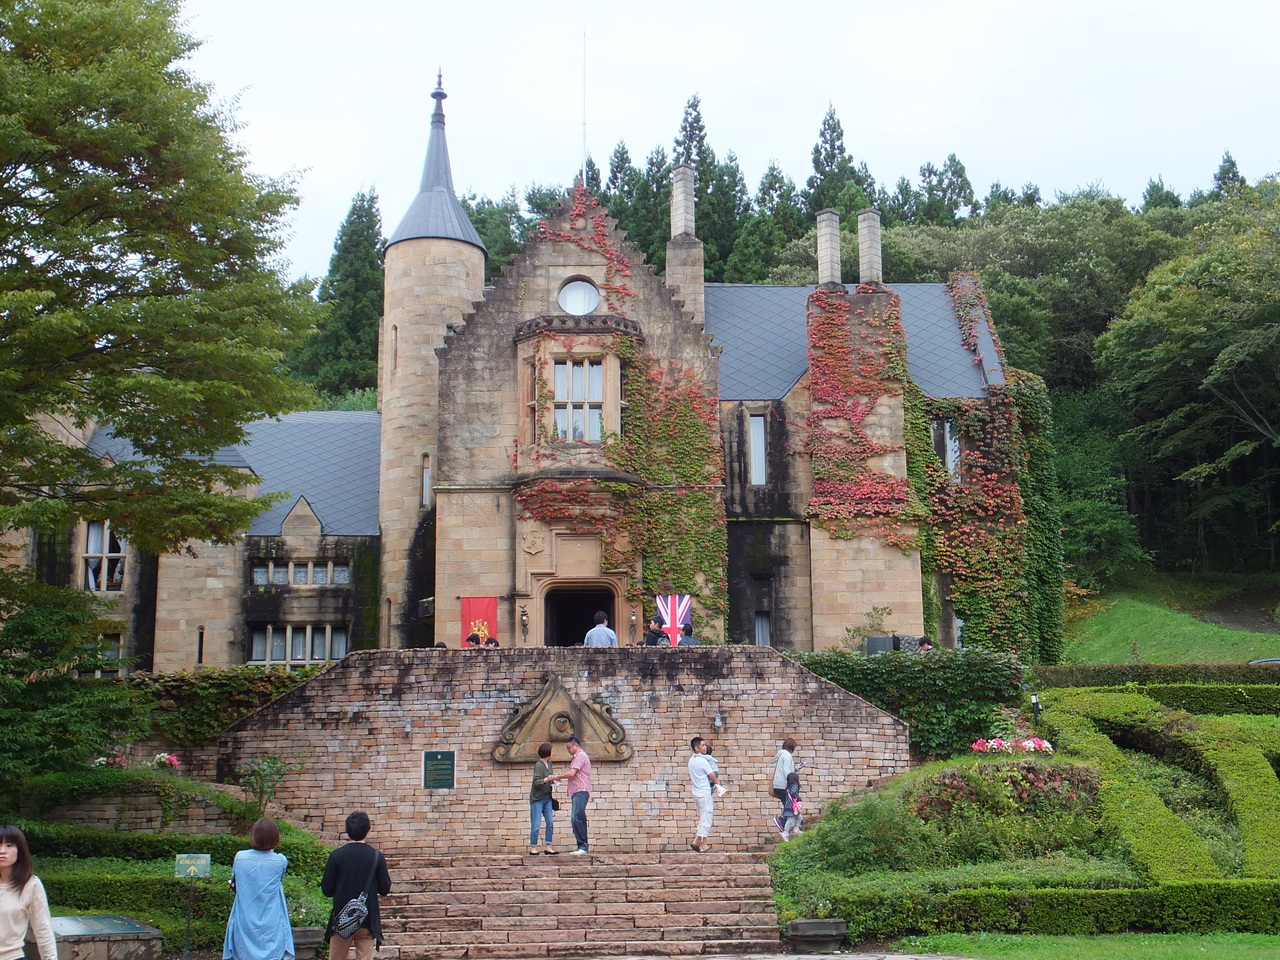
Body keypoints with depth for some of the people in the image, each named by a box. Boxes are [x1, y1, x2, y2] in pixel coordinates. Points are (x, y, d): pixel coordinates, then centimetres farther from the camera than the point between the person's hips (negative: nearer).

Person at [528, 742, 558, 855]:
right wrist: (547, 779, -33)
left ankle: (548, 847, 10)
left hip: (547, 798, 8)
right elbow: (536, 782, -22)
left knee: (550, 823, 5)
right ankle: (533, 848, 3)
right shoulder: (538, 765, -15)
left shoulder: (549, 764, 8)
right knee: (535, 825, -4)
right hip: (537, 799, -8)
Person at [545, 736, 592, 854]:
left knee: (577, 818, -17)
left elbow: (571, 774, -16)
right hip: (577, 792, 11)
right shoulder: (578, 756, 25)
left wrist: (557, 777, -6)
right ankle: (582, 847, 7)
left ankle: (583, 846, -18)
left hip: (581, 791, -11)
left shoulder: (580, 756, -7)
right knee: (575, 820, 7)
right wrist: (559, 776, 13)